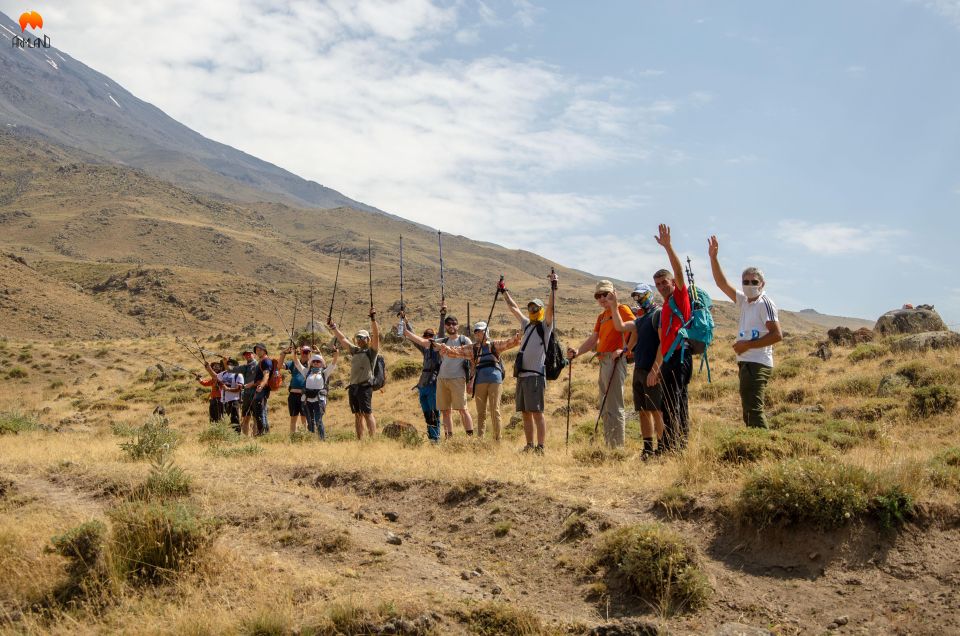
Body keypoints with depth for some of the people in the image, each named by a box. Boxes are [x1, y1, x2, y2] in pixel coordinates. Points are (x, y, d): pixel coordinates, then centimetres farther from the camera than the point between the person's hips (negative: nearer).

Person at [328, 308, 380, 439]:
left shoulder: (371, 351, 1)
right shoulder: (355, 350, 19)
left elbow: (376, 335, -12)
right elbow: (342, 339, 28)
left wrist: (373, 319, -21)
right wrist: (333, 327, 28)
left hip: (365, 386, -7)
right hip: (353, 386, 7)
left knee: (367, 413, -11)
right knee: (357, 415, 8)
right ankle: (359, 440, 11)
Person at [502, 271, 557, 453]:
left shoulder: (545, 326, 1)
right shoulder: (527, 324, 21)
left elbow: (551, 307, -14)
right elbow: (514, 308, 32)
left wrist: (553, 287, -22)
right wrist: (504, 292, 38)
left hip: (536, 375, -8)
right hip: (522, 374, 8)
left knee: (537, 412, -10)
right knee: (525, 413, 9)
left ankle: (540, 447, -11)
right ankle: (529, 445, 14)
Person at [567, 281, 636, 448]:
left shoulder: (621, 309, -2)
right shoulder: (601, 316, 23)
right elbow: (593, 339, 16)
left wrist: (625, 349, -22)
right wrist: (577, 351, 1)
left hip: (615, 360, -9)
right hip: (603, 362, 9)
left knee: (614, 407, -11)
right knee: (605, 409, 11)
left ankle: (618, 447, -10)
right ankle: (608, 446, 17)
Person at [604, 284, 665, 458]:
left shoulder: (658, 313, -7)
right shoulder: (641, 318, 20)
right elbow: (620, 327, 18)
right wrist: (613, 307, 10)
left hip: (652, 371, -8)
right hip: (639, 370, 9)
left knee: (656, 411, -7)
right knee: (643, 411, 8)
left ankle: (661, 448, -2)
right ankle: (648, 449, 12)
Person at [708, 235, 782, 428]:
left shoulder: (765, 303, -8)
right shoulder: (744, 301, 15)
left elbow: (777, 335, -16)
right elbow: (722, 283, 20)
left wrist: (748, 345, -14)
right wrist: (713, 257, 12)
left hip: (758, 364, -9)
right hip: (746, 362, 9)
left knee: (754, 409, -17)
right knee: (748, 411, 11)